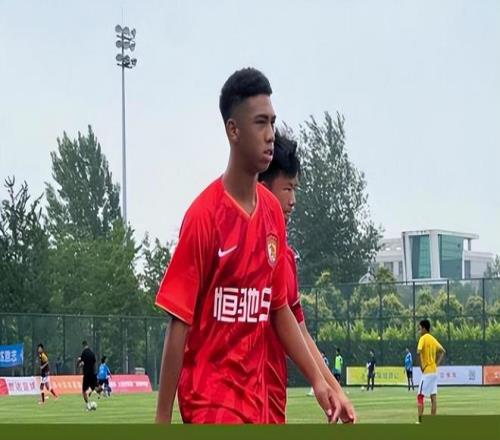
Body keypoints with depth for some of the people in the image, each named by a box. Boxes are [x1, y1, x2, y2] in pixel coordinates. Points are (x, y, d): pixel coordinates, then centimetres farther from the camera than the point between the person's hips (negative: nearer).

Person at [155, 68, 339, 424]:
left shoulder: (273, 212, 8)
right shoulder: (204, 215, -13)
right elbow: (178, 324, -12)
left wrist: (318, 380, 14)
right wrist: (163, 420, -13)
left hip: (257, 400, 7)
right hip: (210, 400, -7)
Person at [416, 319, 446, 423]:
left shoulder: (423, 338, -11)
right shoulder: (433, 339, 13)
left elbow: (418, 352, -25)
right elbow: (443, 351, 19)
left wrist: (421, 366, -15)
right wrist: (437, 364, 12)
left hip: (427, 371, -8)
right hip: (434, 371, 8)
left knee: (420, 396, -6)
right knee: (433, 396, 7)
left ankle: (420, 421, -11)